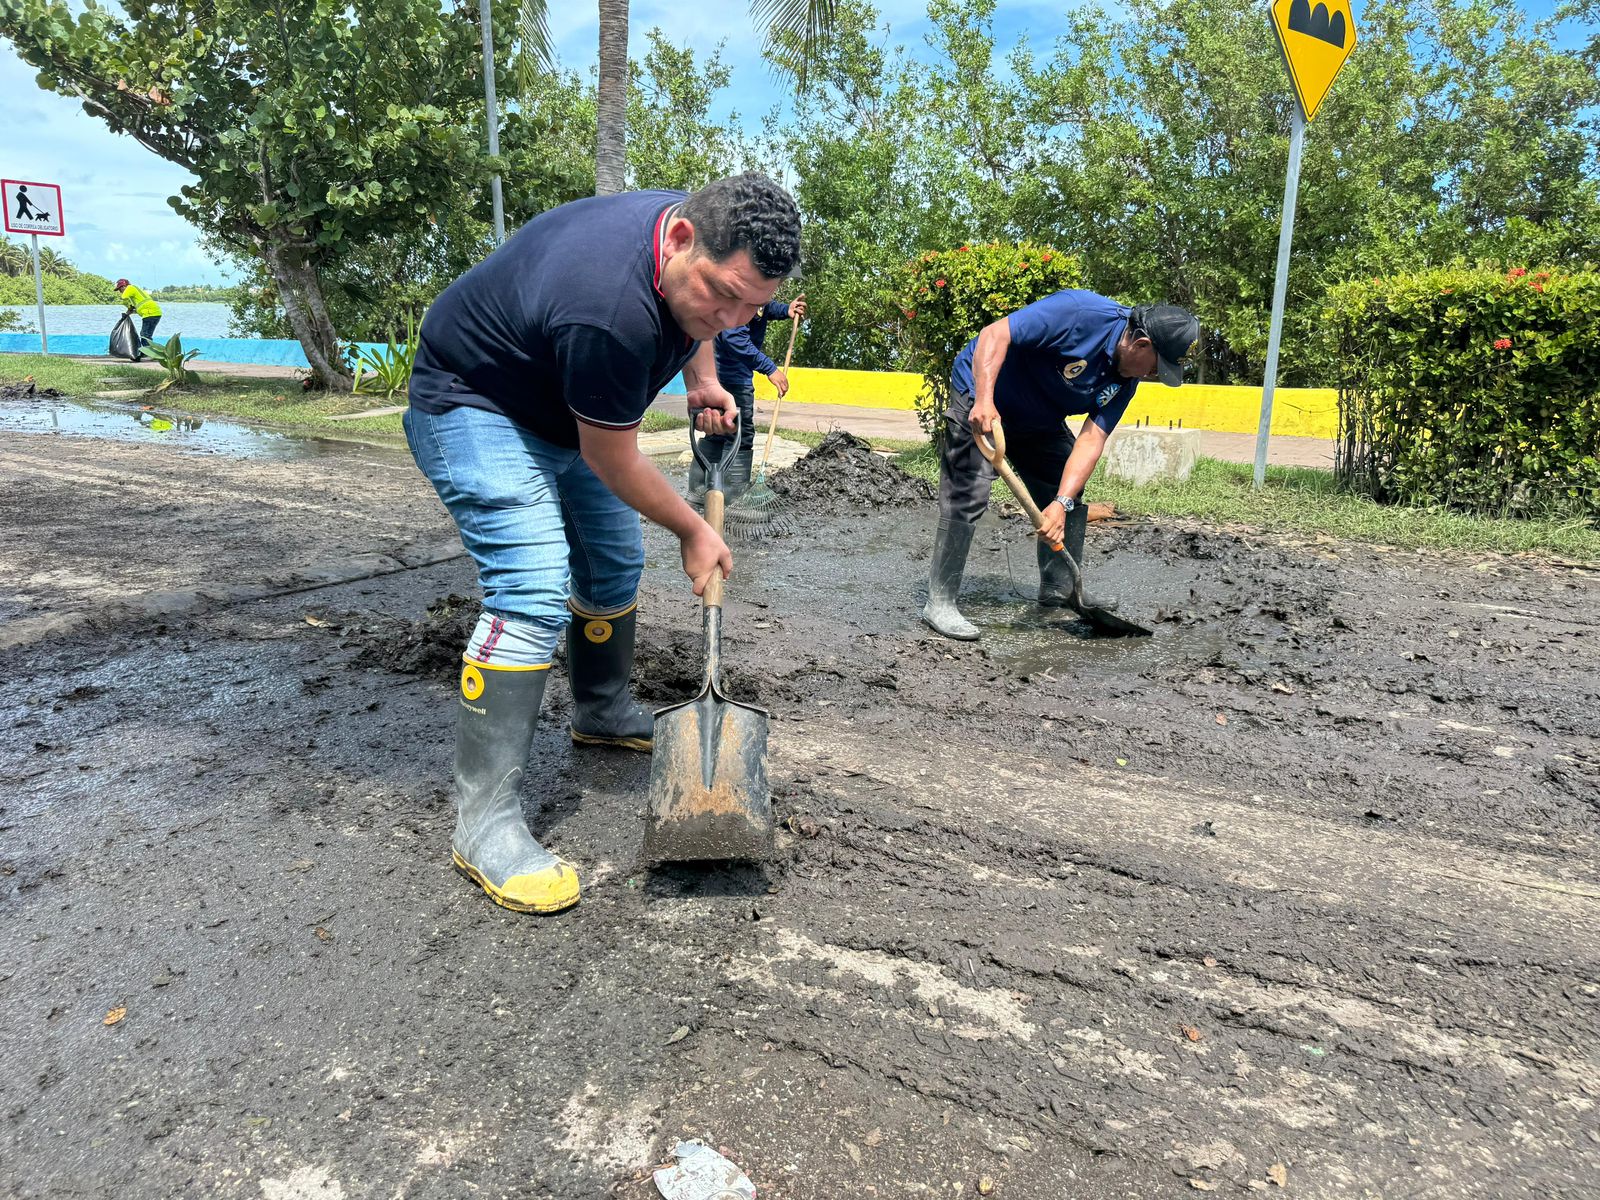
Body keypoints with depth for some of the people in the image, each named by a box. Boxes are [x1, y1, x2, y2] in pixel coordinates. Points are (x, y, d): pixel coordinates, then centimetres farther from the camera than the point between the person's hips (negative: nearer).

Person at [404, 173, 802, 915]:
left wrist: (702, 376, 0)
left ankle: (604, 715, 37)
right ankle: (483, 824, -18)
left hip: (562, 406, 10)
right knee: (533, 596, -23)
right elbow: (611, 462, -25)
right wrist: (694, 533, -12)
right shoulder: (611, 311, -39)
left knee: (615, 567, 14)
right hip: (474, 407, -9)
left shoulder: (701, 249, -12)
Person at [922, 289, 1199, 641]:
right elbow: (994, 334, -34)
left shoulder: (1126, 378, -7)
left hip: (1038, 421, 8)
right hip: (980, 397, -8)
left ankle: (1060, 589, 22)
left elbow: (1091, 440, -14)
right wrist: (984, 400, -46)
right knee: (968, 495, -17)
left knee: (1071, 491, 9)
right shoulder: (1078, 313, -30)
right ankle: (940, 602, -11)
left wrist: (1061, 503, -27)